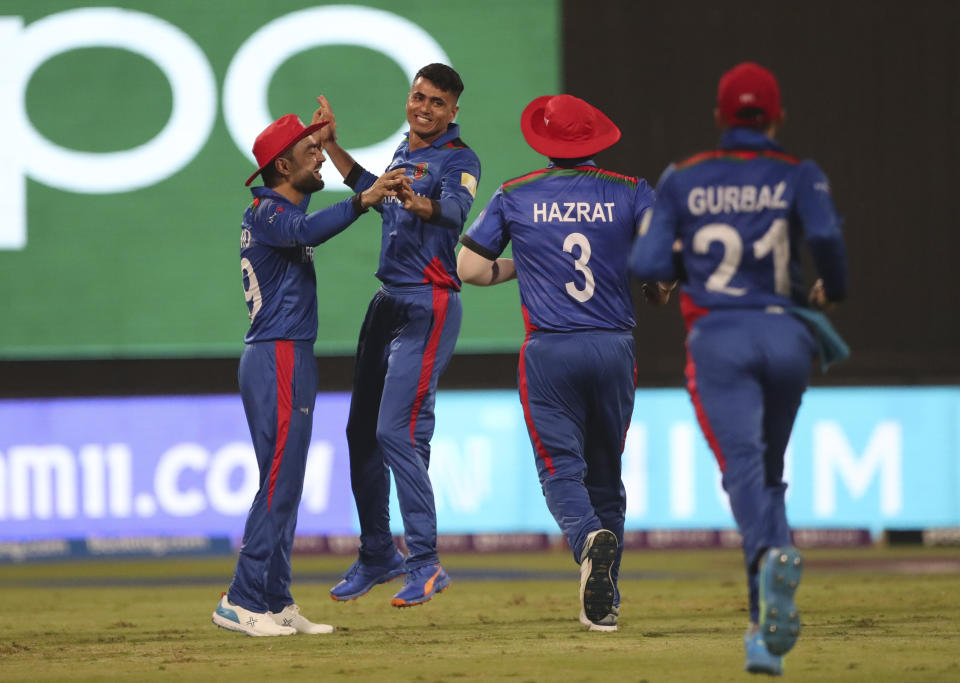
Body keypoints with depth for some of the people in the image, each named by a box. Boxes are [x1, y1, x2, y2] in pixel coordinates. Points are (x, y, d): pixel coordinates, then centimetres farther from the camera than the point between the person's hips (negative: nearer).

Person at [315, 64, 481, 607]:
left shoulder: (459, 160, -10)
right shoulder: (404, 153, 15)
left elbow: (455, 209, -31)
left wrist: (419, 204, -52)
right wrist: (332, 145, 30)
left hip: (430, 305, -9)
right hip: (388, 300, 9)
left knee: (398, 431, -18)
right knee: (361, 431, 12)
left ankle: (426, 564, -15)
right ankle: (378, 556, 24)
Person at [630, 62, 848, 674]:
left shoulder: (683, 181, 7)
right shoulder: (798, 176, 5)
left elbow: (648, 264, 1)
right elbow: (825, 233, -15)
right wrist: (834, 289, 5)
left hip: (719, 340, -1)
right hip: (786, 336, 1)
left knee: (743, 464, -17)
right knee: (770, 470, 17)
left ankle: (771, 555, -52)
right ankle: (766, 633, 10)